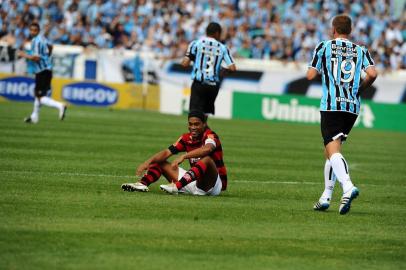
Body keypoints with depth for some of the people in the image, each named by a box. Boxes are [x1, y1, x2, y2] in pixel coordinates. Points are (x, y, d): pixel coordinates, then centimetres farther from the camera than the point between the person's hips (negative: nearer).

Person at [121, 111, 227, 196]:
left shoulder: (210, 136, -13)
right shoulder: (187, 138, 6)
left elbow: (207, 149, -37)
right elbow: (167, 152, -2)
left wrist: (184, 156, -47)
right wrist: (149, 162, -19)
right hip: (193, 183, 7)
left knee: (206, 159, -37)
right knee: (159, 162, 5)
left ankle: (176, 187, -51)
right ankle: (142, 184, -25)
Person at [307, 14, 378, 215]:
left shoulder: (324, 47, 4)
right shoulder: (361, 51, 12)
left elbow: (311, 75, -1)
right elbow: (372, 74, -4)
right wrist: (360, 89, 15)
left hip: (331, 105, -4)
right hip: (353, 107, 4)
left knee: (333, 150, -13)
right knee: (332, 149, 17)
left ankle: (347, 187, -38)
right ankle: (326, 196, 16)